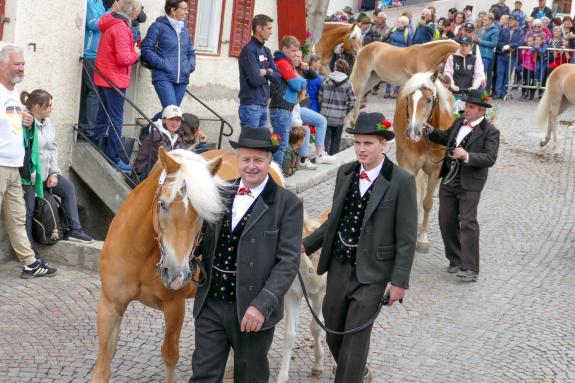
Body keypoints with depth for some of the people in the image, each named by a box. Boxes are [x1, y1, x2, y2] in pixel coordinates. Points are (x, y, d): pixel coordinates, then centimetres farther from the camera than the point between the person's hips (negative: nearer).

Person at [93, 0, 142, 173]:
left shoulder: (111, 24, 10)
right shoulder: (122, 28, -19)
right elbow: (123, 58, -23)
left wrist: (131, 50, 5)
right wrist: (136, 54, -5)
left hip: (103, 78, 9)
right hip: (115, 80, -9)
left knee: (103, 117, 16)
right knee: (116, 121, -3)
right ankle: (113, 159, -1)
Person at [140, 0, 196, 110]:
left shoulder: (184, 29, 16)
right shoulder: (158, 26, -3)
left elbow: (191, 52, 26)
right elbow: (146, 49, -6)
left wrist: (190, 65, 6)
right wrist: (162, 64, -15)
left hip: (182, 79, 6)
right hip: (163, 77, -6)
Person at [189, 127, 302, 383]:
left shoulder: (287, 204, -8)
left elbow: (288, 261, -13)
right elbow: (205, 241, 13)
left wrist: (262, 305, -22)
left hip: (252, 311, -3)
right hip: (209, 305, 3)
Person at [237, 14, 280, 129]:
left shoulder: (266, 51, 14)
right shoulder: (249, 50, -11)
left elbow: (278, 77, 10)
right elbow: (256, 80, -19)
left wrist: (266, 72, -10)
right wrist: (268, 75, 1)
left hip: (264, 106, 8)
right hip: (251, 106, -8)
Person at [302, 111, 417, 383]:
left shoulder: (402, 182, -13)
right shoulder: (345, 173, 3)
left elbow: (406, 238, -11)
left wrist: (399, 281, -13)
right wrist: (306, 245, 4)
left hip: (371, 271, -6)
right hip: (339, 265, 6)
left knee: (355, 338, -1)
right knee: (333, 332, 18)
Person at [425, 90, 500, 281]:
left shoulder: (490, 131, -8)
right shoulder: (458, 123, 11)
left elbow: (490, 158, -18)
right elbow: (446, 138, 29)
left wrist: (467, 156, -30)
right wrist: (431, 131, 14)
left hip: (469, 184, -7)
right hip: (449, 181, 7)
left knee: (468, 223, -7)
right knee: (446, 221, 10)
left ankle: (470, 269, -3)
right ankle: (455, 260, 25)